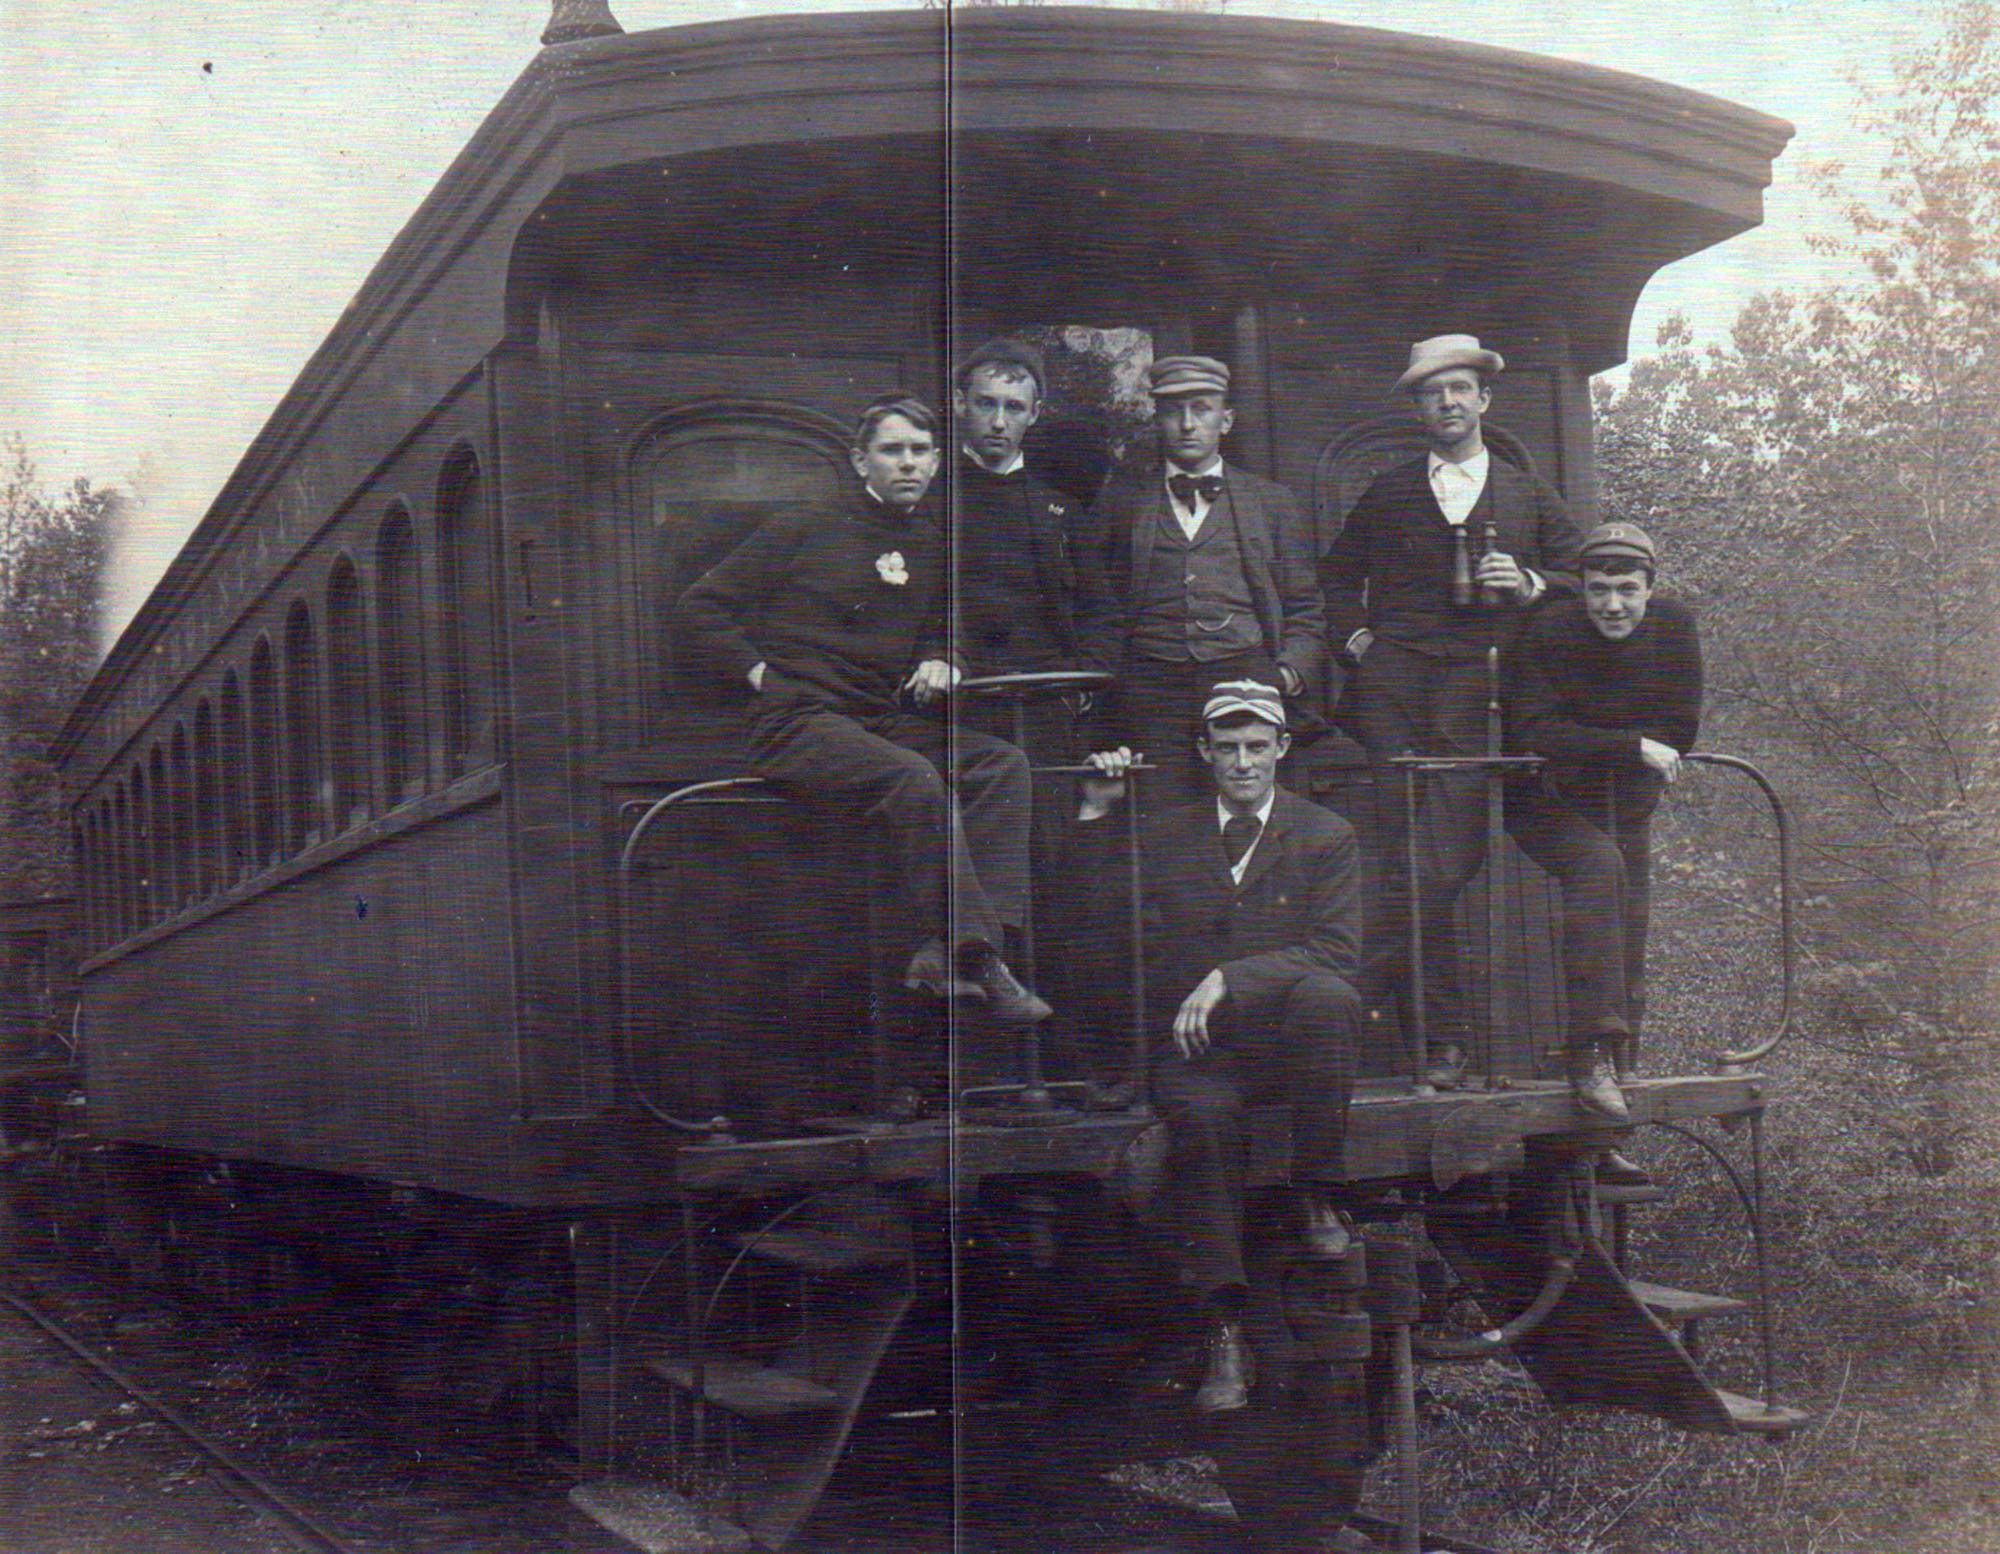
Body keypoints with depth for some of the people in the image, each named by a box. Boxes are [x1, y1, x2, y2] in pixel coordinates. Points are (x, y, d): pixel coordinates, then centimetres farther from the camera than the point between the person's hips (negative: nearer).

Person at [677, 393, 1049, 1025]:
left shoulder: (932, 541, 17)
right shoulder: (806, 529, 3)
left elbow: (938, 631, 32)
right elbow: (702, 603, 6)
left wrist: (939, 662, 8)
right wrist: (759, 673, -5)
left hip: (887, 722, 6)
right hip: (797, 722, -6)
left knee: (1003, 764, -19)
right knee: (913, 779, -34)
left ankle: (943, 953, -31)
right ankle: (975, 956, -31)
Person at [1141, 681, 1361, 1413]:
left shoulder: (1325, 836, 8)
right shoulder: (1163, 835, 15)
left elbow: (1335, 951, -5)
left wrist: (1229, 979, -17)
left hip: (1291, 1038, 0)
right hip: (1201, 1046, 1)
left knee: (1327, 995, -35)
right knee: (1199, 1113, -34)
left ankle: (1317, 1195, -18)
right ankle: (1226, 1333, -32)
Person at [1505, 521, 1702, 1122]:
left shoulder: (1674, 626, -7)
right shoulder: (1551, 633, -19)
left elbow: (1680, 731, -7)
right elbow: (1533, 732, -26)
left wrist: (1588, 753, -12)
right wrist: (1633, 747, -30)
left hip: (1624, 803, 5)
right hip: (1544, 802, -5)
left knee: (1628, 943, 0)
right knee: (1597, 864, -32)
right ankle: (1592, 1052, -36)